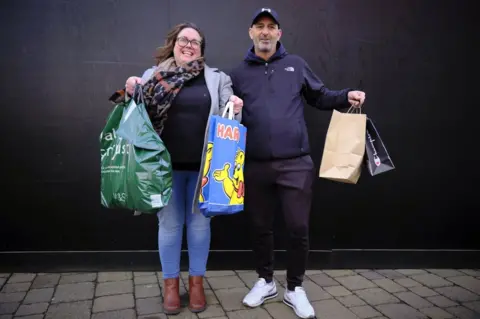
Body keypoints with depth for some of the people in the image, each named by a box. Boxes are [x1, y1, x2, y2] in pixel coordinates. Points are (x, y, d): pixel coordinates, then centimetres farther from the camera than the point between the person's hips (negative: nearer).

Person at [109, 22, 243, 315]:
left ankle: (197, 281, 27)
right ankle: (171, 283, 26)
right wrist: (131, 93, -9)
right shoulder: (154, 76, 7)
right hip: (167, 165, 0)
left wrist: (236, 110, -14)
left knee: (199, 222, 11)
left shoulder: (217, 79, 7)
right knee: (169, 223, 9)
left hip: (203, 165, 1)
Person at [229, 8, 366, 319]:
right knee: (261, 227, 14)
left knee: (299, 228, 2)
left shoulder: (296, 64, 9)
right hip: (255, 165, 1)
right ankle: (265, 281, 35)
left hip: (296, 164, -1)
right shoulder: (239, 73, 10)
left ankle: (295, 288, 23)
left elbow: (320, 96, 15)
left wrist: (346, 96, -1)